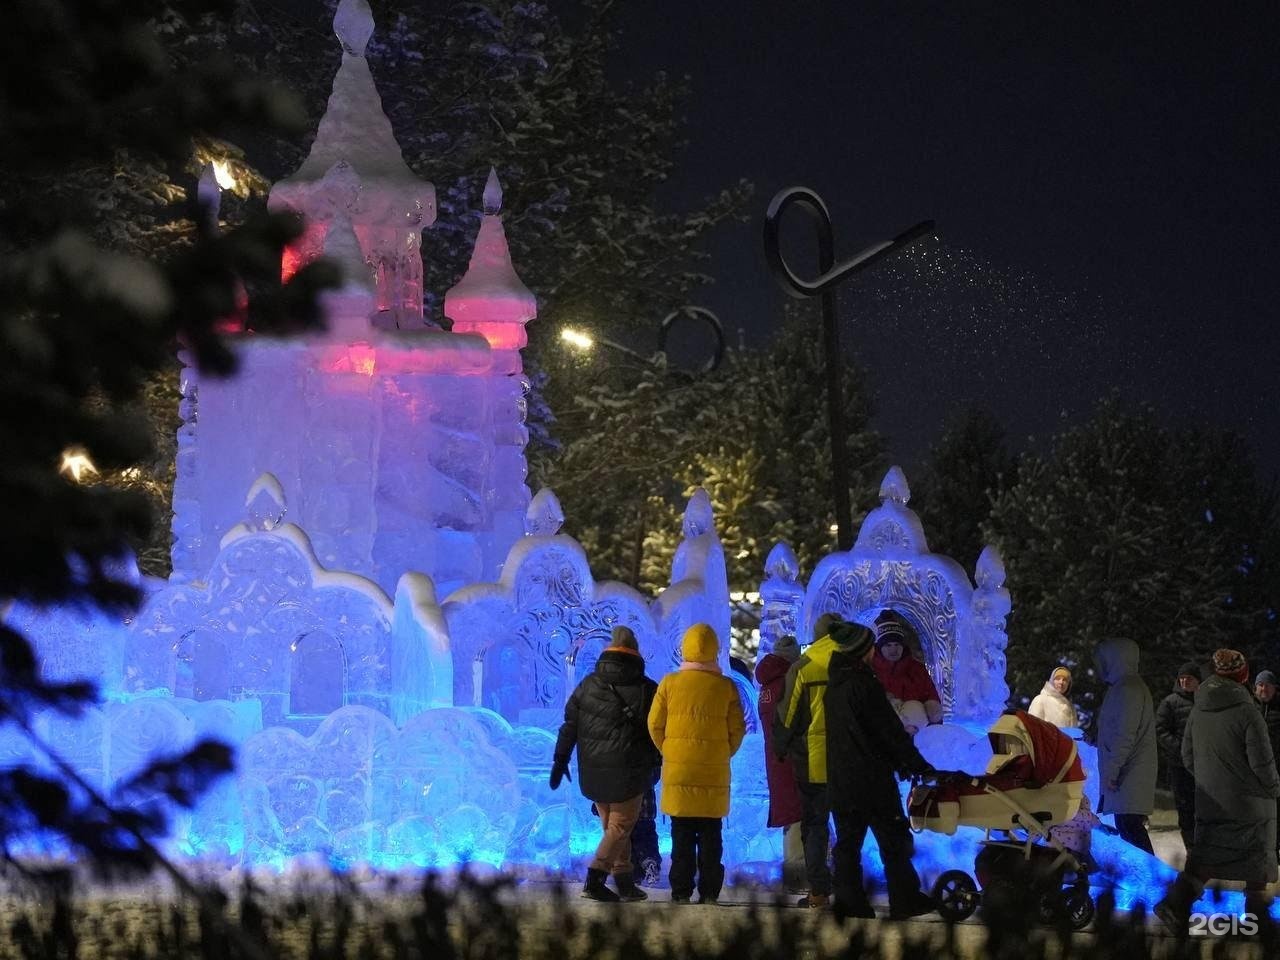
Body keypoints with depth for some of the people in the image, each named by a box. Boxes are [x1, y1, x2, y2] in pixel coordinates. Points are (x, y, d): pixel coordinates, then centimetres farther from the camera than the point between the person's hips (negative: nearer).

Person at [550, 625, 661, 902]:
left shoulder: (588, 684, 3)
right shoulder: (645, 690, -7)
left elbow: (569, 724, 4)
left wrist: (560, 759, 9)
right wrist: (655, 761, 15)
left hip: (592, 770, 4)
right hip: (627, 772, -4)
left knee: (612, 826, 14)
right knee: (621, 826, 1)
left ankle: (625, 884, 17)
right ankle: (594, 880, -12)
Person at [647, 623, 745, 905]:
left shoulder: (670, 683, -4)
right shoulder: (726, 687, -3)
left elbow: (655, 725, 1)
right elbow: (737, 729, 1)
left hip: (678, 772, 0)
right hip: (714, 773, 0)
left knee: (682, 835, 6)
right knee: (710, 835, 7)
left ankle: (681, 892, 5)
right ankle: (709, 892, 6)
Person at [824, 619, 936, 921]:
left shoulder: (834, 685, 11)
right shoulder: (864, 684, -15)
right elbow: (890, 730, -14)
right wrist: (915, 763, -5)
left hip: (840, 779, 7)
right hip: (872, 779, -7)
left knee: (848, 840, 8)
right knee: (893, 839, 3)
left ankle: (849, 902, 5)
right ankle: (904, 901, 7)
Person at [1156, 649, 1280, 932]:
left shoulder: (1198, 711, 0)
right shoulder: (1246, 713, -19)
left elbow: (1188, 756, 10)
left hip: (1209, 801, 5)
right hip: (1249, 803, -5)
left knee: (1205, 857, 9)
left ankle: (1176, 904, -8)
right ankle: (1257, 913, 21)